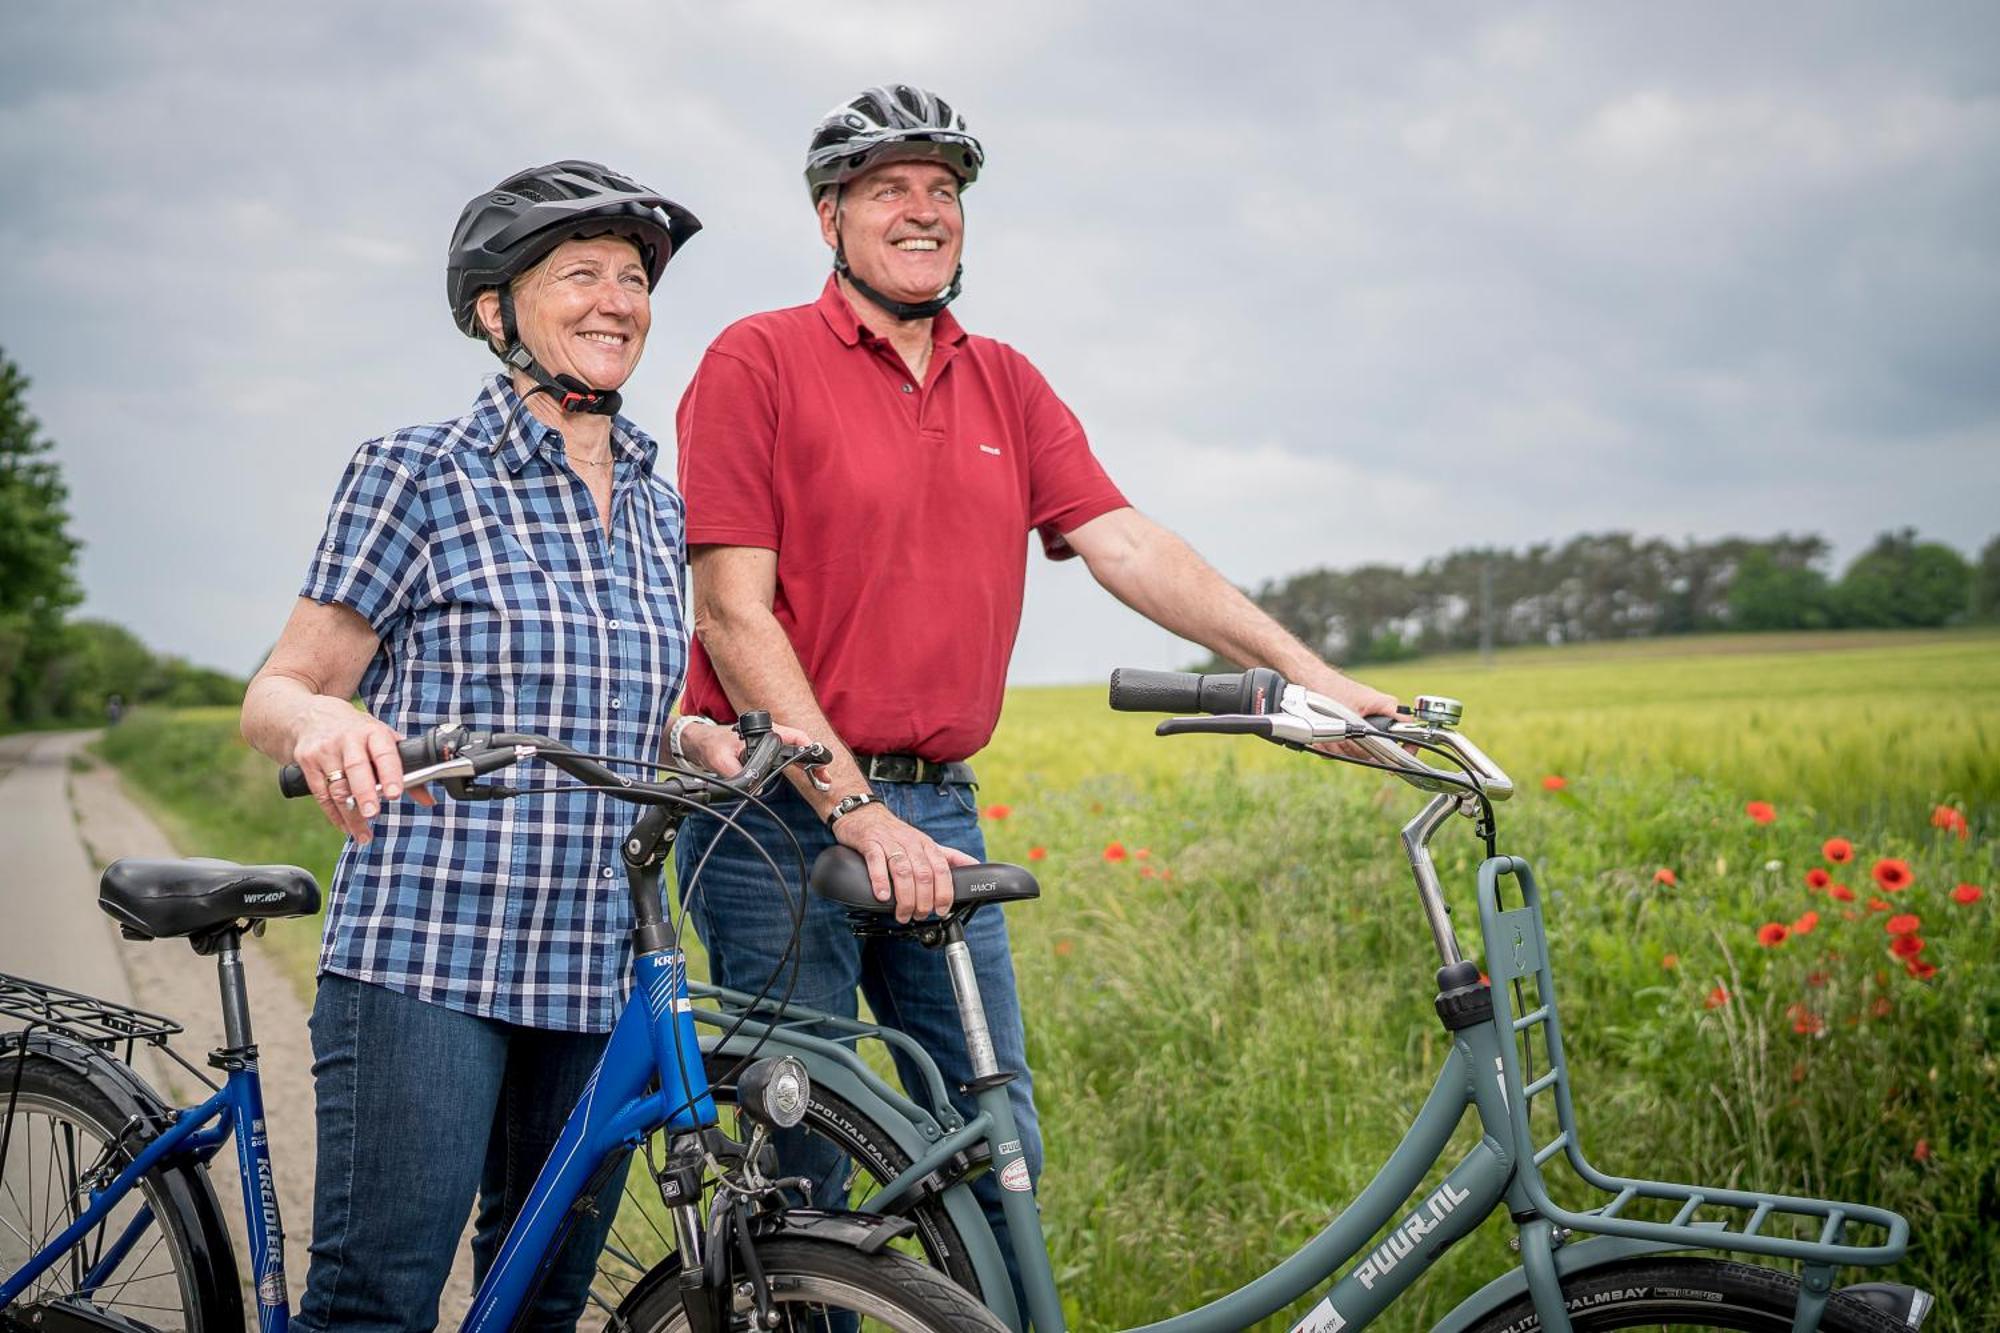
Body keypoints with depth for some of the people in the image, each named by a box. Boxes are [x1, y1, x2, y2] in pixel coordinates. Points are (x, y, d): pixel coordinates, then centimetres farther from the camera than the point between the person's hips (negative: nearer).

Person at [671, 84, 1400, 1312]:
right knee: (806, 1164, 2)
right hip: (784, 814, -5)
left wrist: (1310, 673, -7)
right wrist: (855, 812, -19)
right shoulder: (760, 362, -5)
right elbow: (734, 615, -11)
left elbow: (1127, 544, 4)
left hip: (937, 812, 5)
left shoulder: (1008, 388, 12)